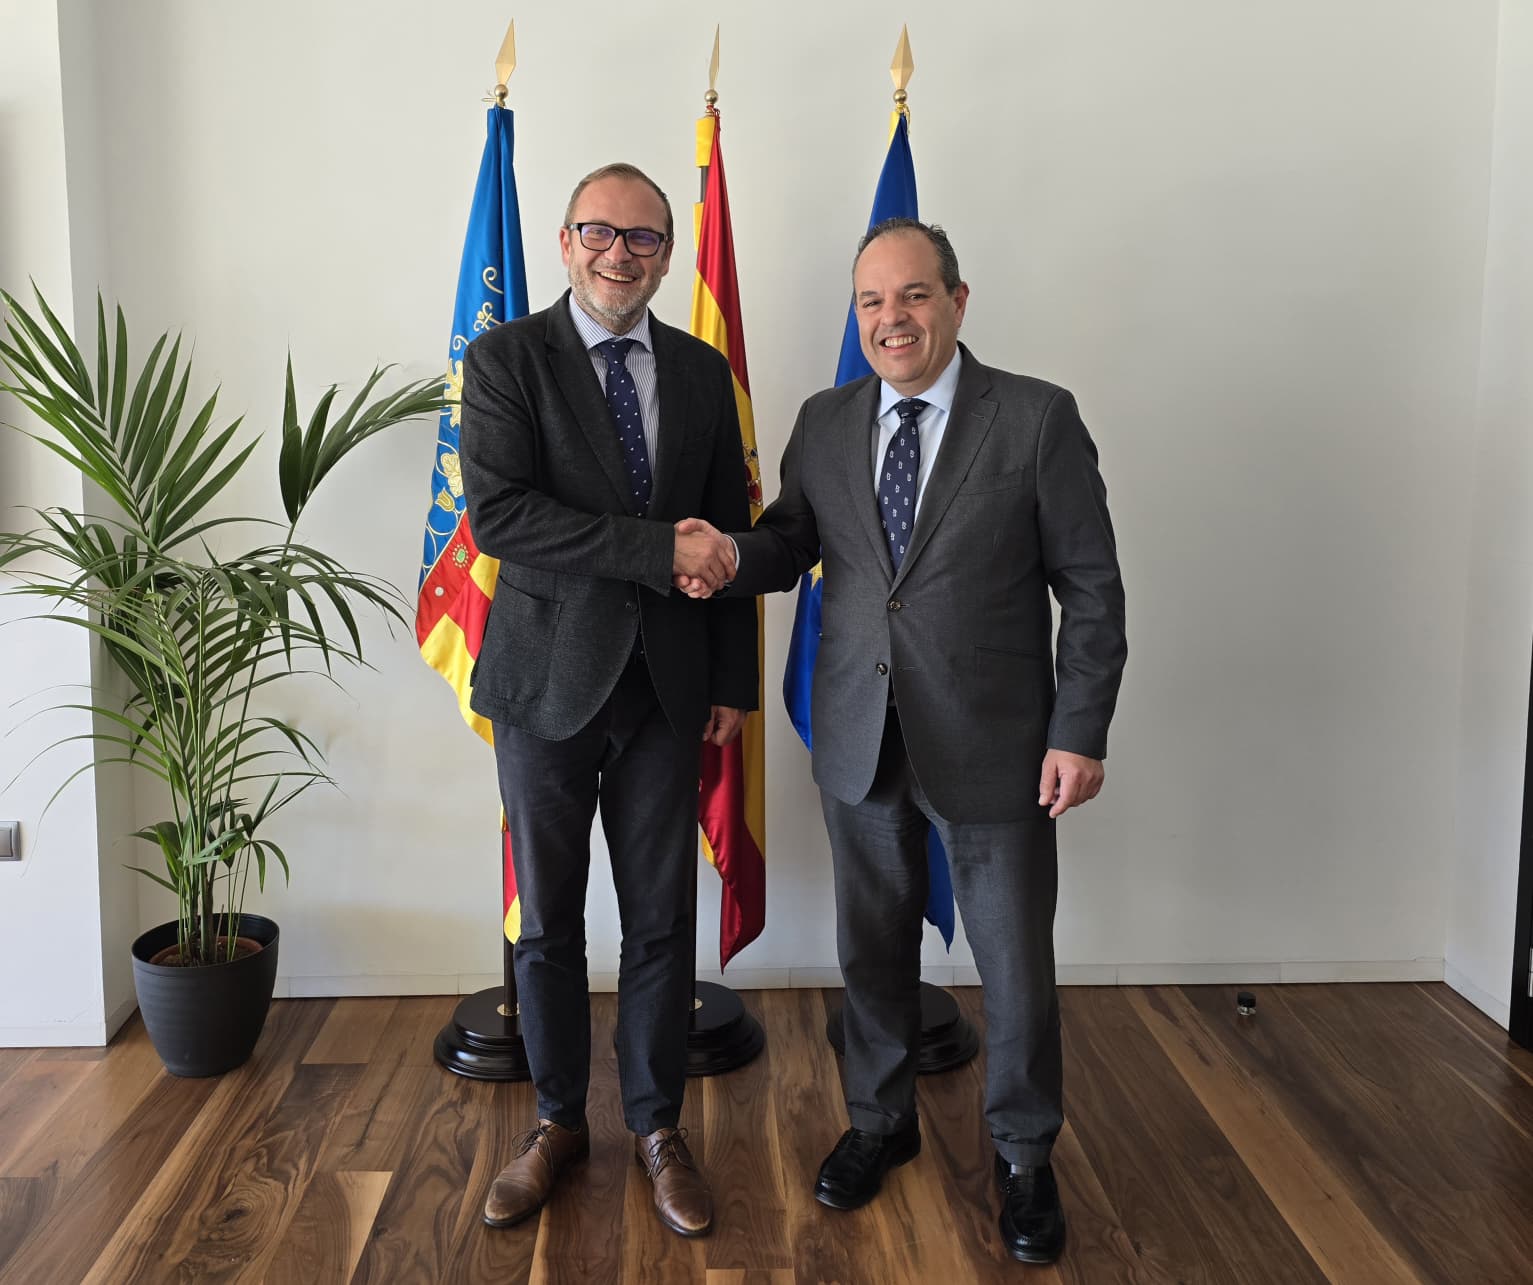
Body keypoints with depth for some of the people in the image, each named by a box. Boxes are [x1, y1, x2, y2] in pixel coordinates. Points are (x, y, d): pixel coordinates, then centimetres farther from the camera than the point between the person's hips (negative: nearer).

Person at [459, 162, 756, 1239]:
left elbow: (731, 532, 9)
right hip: (549, 680, -2)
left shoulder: (703, 372, 7)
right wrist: (658, 549, -22)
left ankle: (658, 1126, 29)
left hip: (667, 686, 3)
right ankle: (558, 1121, 31)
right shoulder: (508, 359, -4)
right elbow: (500, 513, -18)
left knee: (663, 919, 10)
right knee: (548, 921, 11)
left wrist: (733, 680, 6)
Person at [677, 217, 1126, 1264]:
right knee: (874, 949, 18)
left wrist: (1081, 735, -11)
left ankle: (1024, 1156, 33)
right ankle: (882, 1121, 41)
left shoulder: (1038, 419, -7)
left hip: (993, 745, -3)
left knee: (1016, 962, 9)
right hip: (861, 740, 4)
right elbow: (789, 546, 7)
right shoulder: (825, 423, 5)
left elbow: (1091, 587, -7)